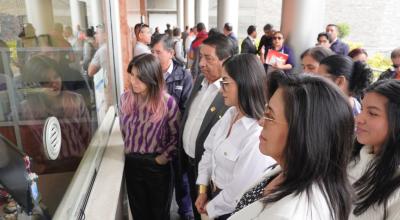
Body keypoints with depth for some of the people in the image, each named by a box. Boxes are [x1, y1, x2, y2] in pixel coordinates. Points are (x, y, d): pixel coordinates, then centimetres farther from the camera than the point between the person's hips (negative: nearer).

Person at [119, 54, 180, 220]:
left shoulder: (167, 102, -17)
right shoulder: (125, 98, -5)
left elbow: (176, 135, -7)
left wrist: (164, 157, -10)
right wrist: (129, 149, 8)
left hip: (157, 165, -3)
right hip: (132, 163, 4)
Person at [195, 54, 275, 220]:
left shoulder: (258, 136, -31)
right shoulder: (230, 113, -5)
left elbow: (241, 191, -25)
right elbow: (209, 151, 4)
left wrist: (211, 207, -9)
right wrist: (202, 189, 0)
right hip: (214, 194, 7)